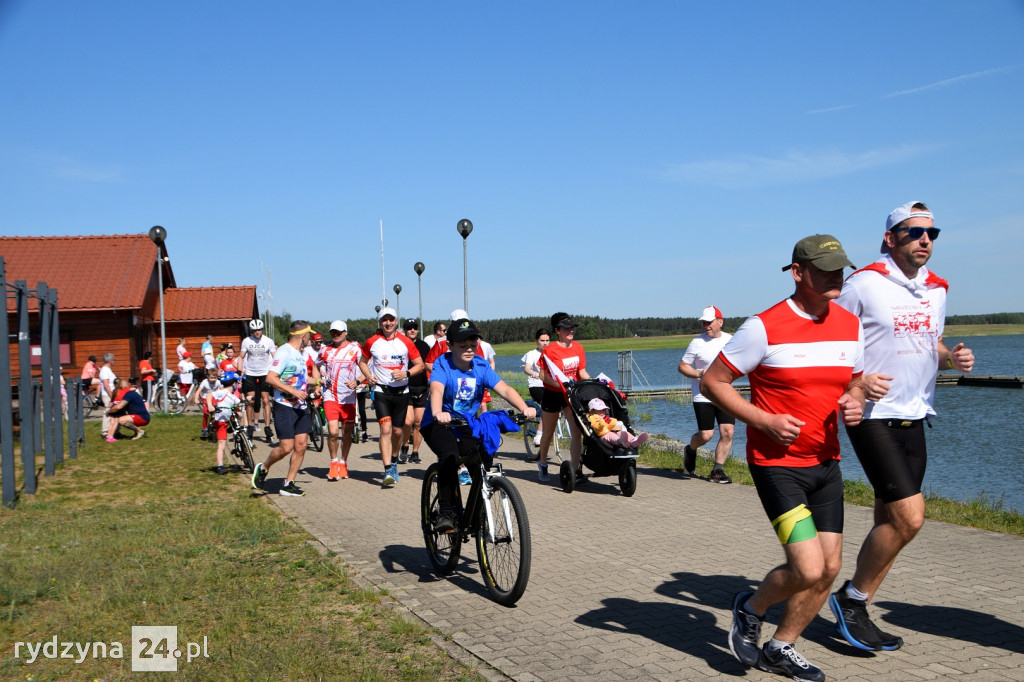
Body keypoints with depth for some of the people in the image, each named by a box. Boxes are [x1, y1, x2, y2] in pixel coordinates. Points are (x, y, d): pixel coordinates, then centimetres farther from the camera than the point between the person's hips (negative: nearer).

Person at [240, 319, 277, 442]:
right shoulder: (246, 341, -1)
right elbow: (242, 357, 6)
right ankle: (250, 426, 14)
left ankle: (267, 427, 1)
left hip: (264, 373, -1)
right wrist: (240, 369, -7)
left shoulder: (268, 342, -4)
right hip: (250, 374, 1)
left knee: (265, 400, -5)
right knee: (250, 400, 0)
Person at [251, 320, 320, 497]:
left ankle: (288, 484, 10)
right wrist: (293, 391, -24)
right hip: (284, 407, -8)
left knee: (301, 445, 1)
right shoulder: (284, 352, -13)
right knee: (286, 447, -9)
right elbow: (270, 378, -21)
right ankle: (263, 468, 18)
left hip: (301, 407, 8)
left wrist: (315, 380, 29)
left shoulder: (301, 353, 16)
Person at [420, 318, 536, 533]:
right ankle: (445, 513, -22)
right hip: (438, 425, -4)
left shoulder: (481, 366, -6)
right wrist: (438, 413, -59)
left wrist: (524, 408, -38)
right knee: (450, 456, -32)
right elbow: (436, 389, -37)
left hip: (468, 426, 4)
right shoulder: (443, 364, -17)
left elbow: (504, 389, -19)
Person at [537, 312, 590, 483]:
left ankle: (576, 471, -11)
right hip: (552, 394, -3)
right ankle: (542, 464, 37)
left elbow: (582, 373, 5)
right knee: (548, 433, 13)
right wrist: (560, 384, -26)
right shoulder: (550, 350, -14)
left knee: (577, 432, -11)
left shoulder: (578, 348, 0)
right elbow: (543, 375, -14)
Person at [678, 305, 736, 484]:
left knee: (727, 432, -7)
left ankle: (717, 471, 6)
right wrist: (698, 374, -19)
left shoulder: (731, 340, 6)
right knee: (706, 435, -7)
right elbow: (682, 366, -1)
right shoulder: (697, 342, -5)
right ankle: (690, 450, 28)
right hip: (703, 395, -3)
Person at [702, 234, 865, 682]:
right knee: (808, 569, -14)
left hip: (826, 462, 7)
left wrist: (854, 404, -6)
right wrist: (765, 421, -17)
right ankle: (750, 609, 17)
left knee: (829, 569, 7)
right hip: (778, 463, -7)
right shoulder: (765, 327, -14)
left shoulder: (850, 325, 5)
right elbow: (712, 382, -9)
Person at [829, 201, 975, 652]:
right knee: (909, 516, -15)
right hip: (873, 416, -7)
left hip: (913, 419, 7)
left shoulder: (936, 290, 12)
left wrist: (953, 358, 1)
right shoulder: (865, 284, -8)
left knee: (891, 523, 8)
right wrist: (857, 380, -19)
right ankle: (851, 596, 4)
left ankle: (856, 612, 20)